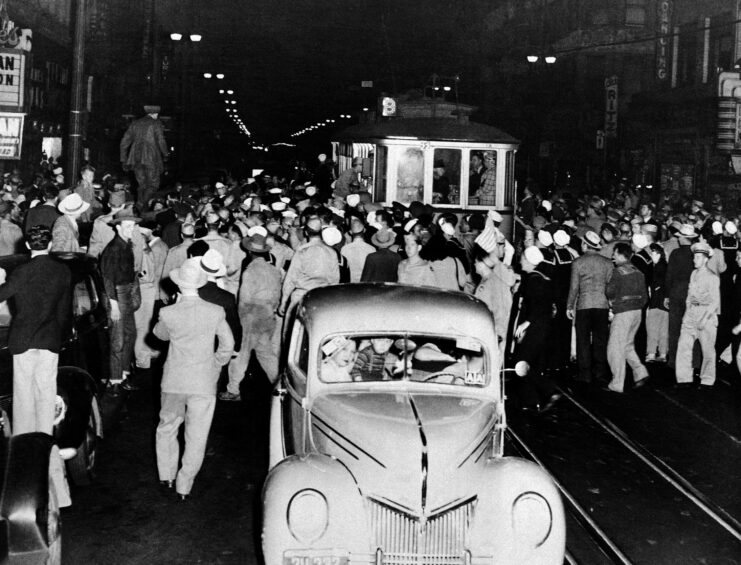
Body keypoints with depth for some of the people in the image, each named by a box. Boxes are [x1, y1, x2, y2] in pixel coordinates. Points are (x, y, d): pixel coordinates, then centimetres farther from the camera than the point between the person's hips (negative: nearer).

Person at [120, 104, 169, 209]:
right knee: (153, 185, 2)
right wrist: (165, 154, 7)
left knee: (142, 185, 13)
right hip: (151, 158, -5)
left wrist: (124, 160, 18)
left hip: (136, 158, 5)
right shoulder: (156, 123, 0)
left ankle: (139, 209, 8)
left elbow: (124, 142, 14)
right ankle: (142, 204, -18)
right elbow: (161, 141, -9)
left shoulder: (135, 123, 14)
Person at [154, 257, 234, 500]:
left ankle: (167, 476, 30)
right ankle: (184, 487, 15)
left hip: (174, 382, 1)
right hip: (204, 384, -1)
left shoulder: (168, 313, -12)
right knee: (196, 438, 9)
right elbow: (227, 345, -2)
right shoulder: (216, 312, -12)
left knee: (167, 428, 23)